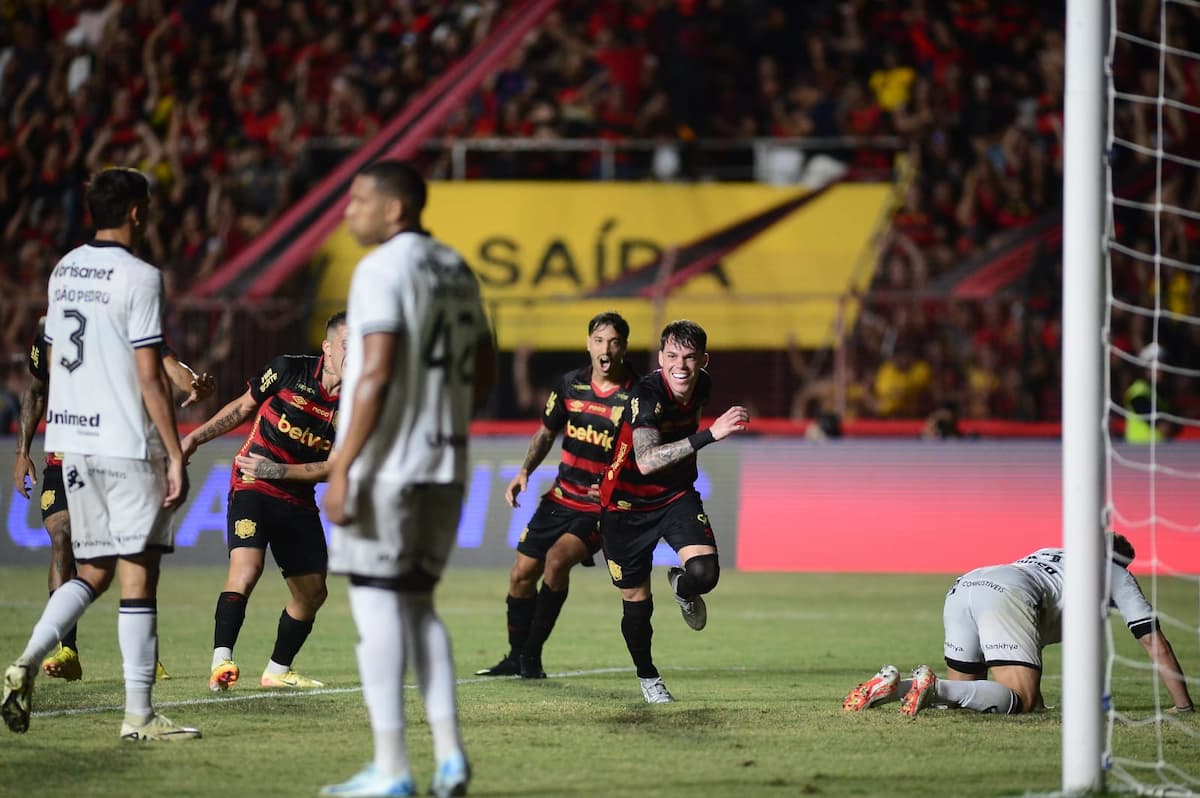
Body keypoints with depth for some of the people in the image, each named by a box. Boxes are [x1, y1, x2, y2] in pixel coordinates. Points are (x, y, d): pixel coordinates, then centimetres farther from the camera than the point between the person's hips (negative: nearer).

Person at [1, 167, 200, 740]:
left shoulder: (63, 271, 11)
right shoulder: (139, 277, -12)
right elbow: (150, 377, -14)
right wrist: (175, 455, -11)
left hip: (71, 440, 7)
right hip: (127, 444, -7)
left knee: (92, 571, 15)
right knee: (138, 573, -3)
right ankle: (139, 714, -3)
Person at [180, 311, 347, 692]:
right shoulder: (289, 370, -10)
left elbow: (334, 467, -5)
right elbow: (243, 407, 6)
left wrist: (279, 470, -15)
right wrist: (196, 437, 6)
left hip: (298, 500, 5)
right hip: (252, 488, -5)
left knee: (312, 592, 7)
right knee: (247, 566, -27)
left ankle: (277, 671, 27)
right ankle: (221, 662, -32)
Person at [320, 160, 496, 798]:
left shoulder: (382, 270, -11)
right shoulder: (456, 271, 15)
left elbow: (376, 374, -19)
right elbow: (484, 374, 19)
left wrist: (342, 468, -19)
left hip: (386, 464, -8)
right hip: (445, 464, 8)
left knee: (376, 603, -3)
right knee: (415, 604, 15)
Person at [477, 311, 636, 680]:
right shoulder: (570, 384, 1)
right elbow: (546, 432, 17)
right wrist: (524, 473, 5)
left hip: (605, 508, -5)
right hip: (561, 498, 5)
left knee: (557, 559, -27)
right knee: (521, 574, 6)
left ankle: (532, 654, -13)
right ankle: (516, 656, 27)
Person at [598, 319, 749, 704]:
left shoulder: (701, 387, -7)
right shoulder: (647, 394, -28)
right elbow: (646, 460, -43)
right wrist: (709, 434, -49)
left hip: (676, 496, 4)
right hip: (627, 505, -4)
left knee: (703, 573, -22)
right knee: (636, 601, 6)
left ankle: (681, 587, 16)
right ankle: (647, 676, 34)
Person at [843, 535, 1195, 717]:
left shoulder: (1049, 555, 43)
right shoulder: (1117, 574, 26)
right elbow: (1155, 644, 25)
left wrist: (1031, 687, 54)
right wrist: (1184, 705, 31)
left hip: (962, 587, 7)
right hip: (1006, 596, -7)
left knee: (963, 692, 16)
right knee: (1020, 701, -15)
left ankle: (893, 686, -10)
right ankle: (933, 686, -35)